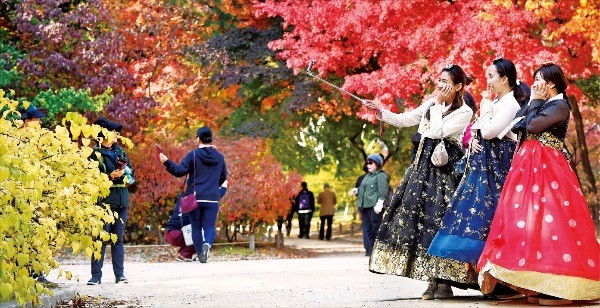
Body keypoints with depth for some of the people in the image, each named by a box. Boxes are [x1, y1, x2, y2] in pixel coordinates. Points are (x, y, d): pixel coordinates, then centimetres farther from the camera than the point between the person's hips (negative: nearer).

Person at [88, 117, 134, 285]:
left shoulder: (119, 151, 15)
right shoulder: (96, 153, -5)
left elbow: (131, 170, 21)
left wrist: (126, 174, 0)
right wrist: (110, 176, -19)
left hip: (122, 201, 6)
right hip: (105, 200, -6)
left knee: (118, 238, 8)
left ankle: (119, 274, 9)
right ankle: (96, 275, -2)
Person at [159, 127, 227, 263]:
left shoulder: (193, 155, -5)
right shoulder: (219, 157, 8)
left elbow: (180, 171, -14)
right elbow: (223, 177, 19)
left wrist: (166, 162, -12)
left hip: (194, 197, -2)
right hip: (212, 198, 2)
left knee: (196, 227, 9)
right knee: (209, 226, 3)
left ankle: (201, 254, 6)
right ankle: (207, 243, -28)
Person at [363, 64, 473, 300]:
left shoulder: (464, 112, -5)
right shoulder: (430, 104, 14)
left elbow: (437, 132, -15)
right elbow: (404, 120, 16)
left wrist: (438, 104, -8)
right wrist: (379, 111, 4)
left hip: (446, 168, -6)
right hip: (425, 165, 6)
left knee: (441, 219, -11)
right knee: (422, 217, 0)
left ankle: (443, 282, -8)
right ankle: (433, 281, 3)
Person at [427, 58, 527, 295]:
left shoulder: (511, 104, -12)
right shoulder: (496, 102, 18)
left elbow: (489, 132, -20)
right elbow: (479, 131, 20)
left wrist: (485, 111, -3)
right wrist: (473, 139, -1)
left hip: (497, 163, -10)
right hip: (483, 162, 10)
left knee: (486, 211, -12)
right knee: (475, 208, 4)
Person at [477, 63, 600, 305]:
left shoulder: (560, 106, -5)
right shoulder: (539, 105, 20)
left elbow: (532, 126, -16)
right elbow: (516, 125, 15)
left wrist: (535, 102, -5)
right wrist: (532, 102, 11)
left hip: (547, 169, -9)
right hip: (528, 167, 9)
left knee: (548, 219, -14)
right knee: (529, 220, 5)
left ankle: (558, 288, -14)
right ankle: (540, 286, 6)